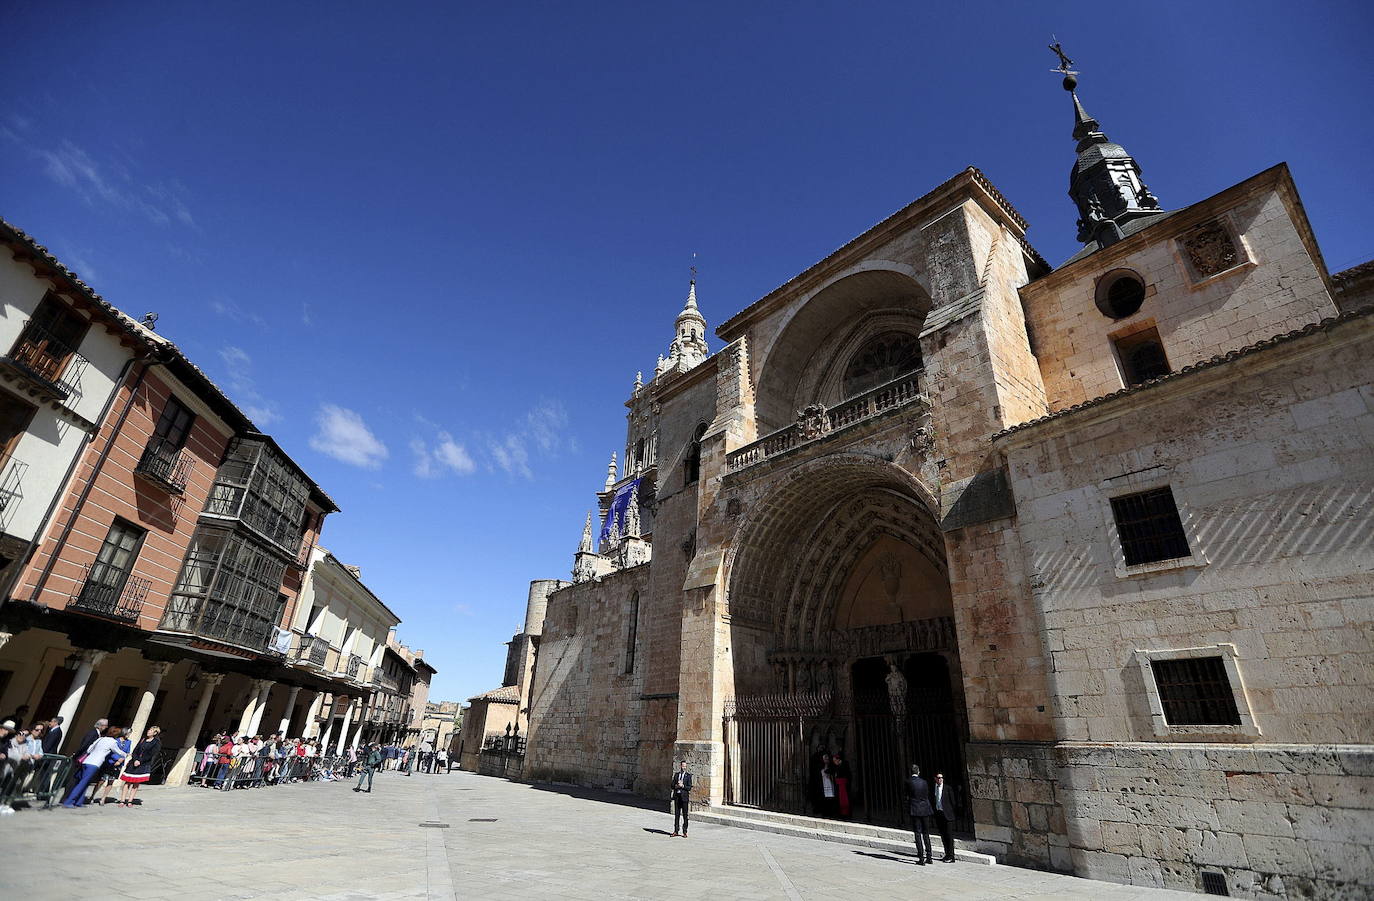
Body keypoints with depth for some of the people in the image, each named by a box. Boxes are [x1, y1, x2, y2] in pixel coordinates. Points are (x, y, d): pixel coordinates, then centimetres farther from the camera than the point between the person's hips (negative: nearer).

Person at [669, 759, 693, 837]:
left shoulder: (688, 775, -1)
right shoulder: (676, 774, 10)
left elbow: (689, 787, -5)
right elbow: (672, 785, 8)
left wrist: (682, 786, -17)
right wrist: (677, 785, -11)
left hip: (684, 796, -3)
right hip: (677, 796, 3)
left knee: (685, 814, 0)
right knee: (676, 814, 8)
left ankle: (684, 832, 8)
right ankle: (676, 831, 16)